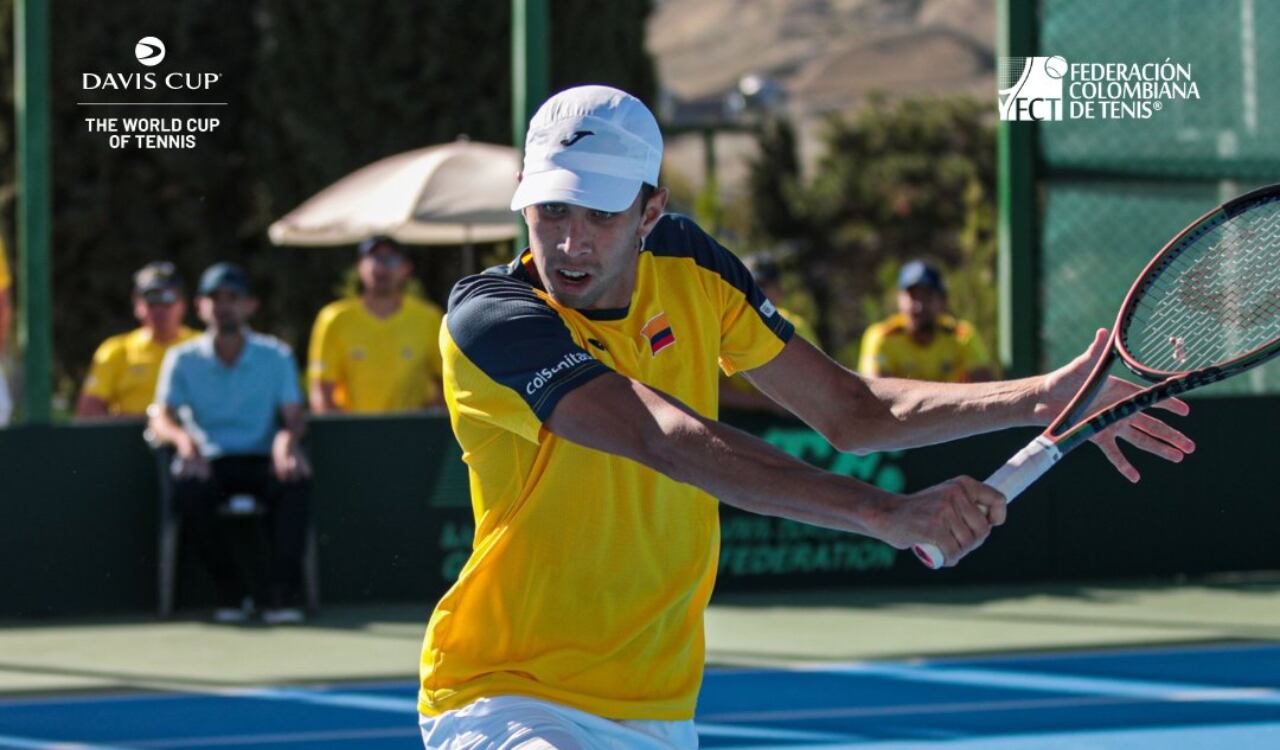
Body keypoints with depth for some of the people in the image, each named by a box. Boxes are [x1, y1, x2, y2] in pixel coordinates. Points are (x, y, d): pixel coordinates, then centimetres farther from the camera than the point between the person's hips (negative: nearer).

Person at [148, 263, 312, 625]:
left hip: (262, 459, 0)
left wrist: (287, 438, -25)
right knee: (187, 487, -35)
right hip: (210, 460, 0)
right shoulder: (183, 360, 7)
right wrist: (182, 439, -27)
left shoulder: (276, 356, 8)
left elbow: (293, 416, 1)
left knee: (295, 480, -34)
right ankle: (232, 594, -22)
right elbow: (161, 419, -3)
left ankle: (283, 594, -34)